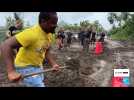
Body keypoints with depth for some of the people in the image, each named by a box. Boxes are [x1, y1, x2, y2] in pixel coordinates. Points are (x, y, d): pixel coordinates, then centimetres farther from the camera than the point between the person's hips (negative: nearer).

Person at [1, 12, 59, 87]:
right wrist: (11, 71, -40)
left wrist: (53, 64, -7)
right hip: (26, 67, -8)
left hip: (38, 66, 8)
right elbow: (6, 45, -33)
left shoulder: (49, 34, -5)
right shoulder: (32, 33, -30)